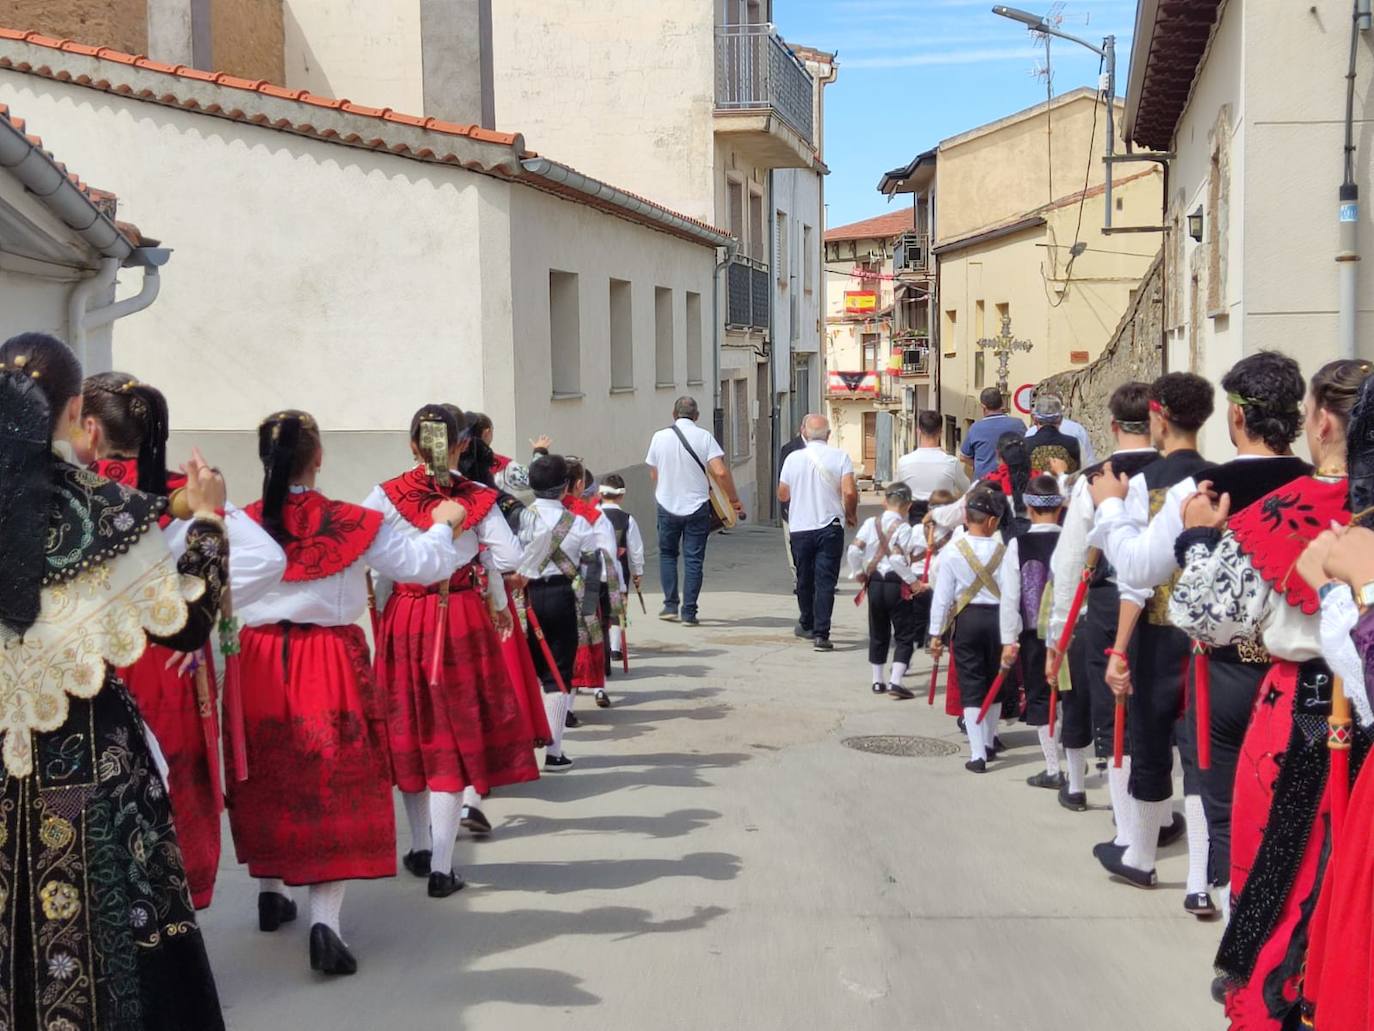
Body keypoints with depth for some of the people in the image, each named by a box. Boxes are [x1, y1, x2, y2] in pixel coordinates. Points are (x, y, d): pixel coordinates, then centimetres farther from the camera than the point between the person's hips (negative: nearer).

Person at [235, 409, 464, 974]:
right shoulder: (353, 524, -9)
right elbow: (426, 565, -3)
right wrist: (443, 524, 17)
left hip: (257, 663, 3)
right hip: (332, 662, -2)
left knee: (267, 779, 20)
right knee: (338, 785, 1)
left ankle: (271, 891, 37)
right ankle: (325, 919, -11)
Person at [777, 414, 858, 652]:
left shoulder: (793, 458, -1)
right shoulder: (839, 456, -5)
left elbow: (782, 495, 6)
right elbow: (849, 492, -14)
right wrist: (851, 515, 4)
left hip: (800, 528, 2)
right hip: (830, 526, -2)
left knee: (804, 579, 18)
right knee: (826, 581, -2)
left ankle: (807, 624, 34)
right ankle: (821, 633, -10)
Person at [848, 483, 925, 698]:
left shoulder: (871, 523, 2)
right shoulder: (903, 527, -11)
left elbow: (854, 550, -4)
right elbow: (897, 559, -22)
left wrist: (858, 573, 11)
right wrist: (913, 581, -11)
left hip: (874, 582, 5)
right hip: (896, 585, -5)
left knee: (878, 633, 17)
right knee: (905, 635, 3)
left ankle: (877, 680, 21)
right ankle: (895, 681, -7)